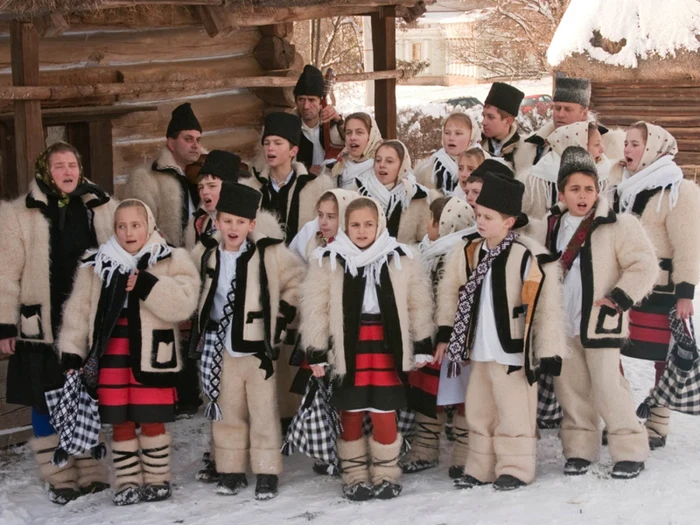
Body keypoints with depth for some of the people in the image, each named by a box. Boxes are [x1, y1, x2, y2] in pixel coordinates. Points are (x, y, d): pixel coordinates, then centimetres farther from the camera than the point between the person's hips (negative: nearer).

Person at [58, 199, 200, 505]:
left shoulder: (173, 261, -1)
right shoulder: (96, 264, 8)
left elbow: (183, 303, -15)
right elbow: (78, 311, 8)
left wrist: (145, 285, -22)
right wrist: (71, 353, 2)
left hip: (152, 355, -3)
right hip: (112, 356, 3)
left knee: (152, 421, 4)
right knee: (121, 423, 8)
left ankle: (157, 480, 20)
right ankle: (127, 482, 20)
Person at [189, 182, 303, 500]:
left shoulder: (269, 253, -11)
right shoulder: (206, 253, 0)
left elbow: (296, 282, 1)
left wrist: (283, 315, -2)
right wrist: (200, 325, 14)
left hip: (258, 346, -3)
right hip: (221, 348, 4)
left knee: (263, 412, 3)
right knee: (227, 411, 12)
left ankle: (267, 473, 12)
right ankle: (231, 471, 22)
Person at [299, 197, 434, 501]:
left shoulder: (400, 259, 4)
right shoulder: (328, 261, -2)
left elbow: (419, 305, 9)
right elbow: (314, 310, -1)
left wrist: (422, 346, 8)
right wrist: (316, 353, -3)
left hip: (386, 345, 1)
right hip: (347, 346, 0)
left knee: (384, 412, 1)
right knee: (351, 413, 7)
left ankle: (386, 474, 18)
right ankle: (355, 475, 20)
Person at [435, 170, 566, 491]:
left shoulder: (529, 256, -17)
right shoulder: (468, 252, 2)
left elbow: (547, 306, -15)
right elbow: (450, 291, 16)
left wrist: (549, 352, -15)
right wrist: (445, 333, 15)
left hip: (512, 352, -7)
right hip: (478, 351, 7)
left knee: (514, 413, 2)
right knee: (478, 411, 15)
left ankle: (515, 468, 16)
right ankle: (480, 468, 26)